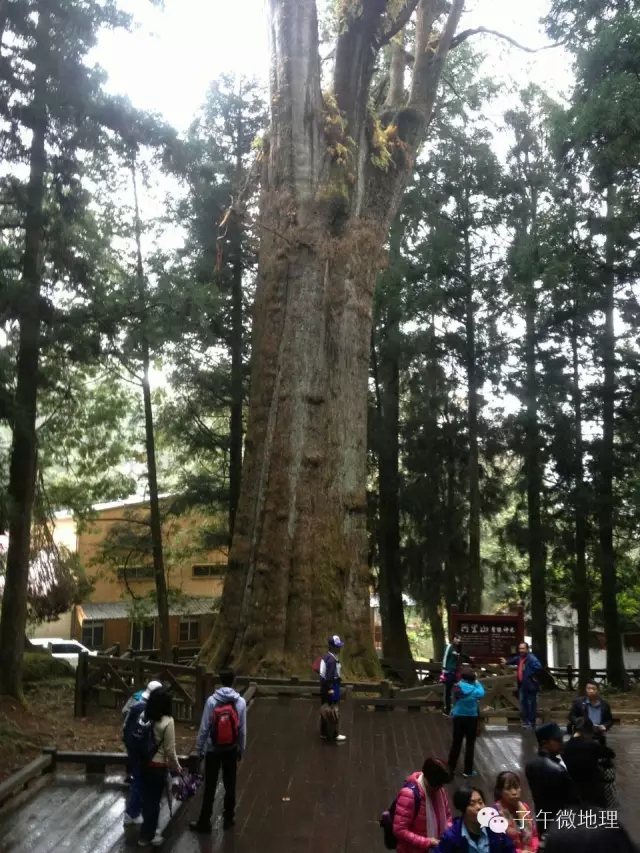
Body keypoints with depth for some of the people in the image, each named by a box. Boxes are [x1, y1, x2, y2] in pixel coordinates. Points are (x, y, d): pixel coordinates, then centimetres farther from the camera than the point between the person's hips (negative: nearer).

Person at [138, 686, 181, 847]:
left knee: (147, 798, 19)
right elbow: (170, 750, -14)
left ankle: (148, 830, 34)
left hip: (143, 764, 5)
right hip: (158, 766, -5)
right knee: (154, 800, 10)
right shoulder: (167, 721, -20)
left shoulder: (143, 716, -4)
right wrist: (177, 767, 1)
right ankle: (147, 836, 21)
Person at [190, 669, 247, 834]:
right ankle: (228, 818, 26)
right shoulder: (240, 702, -9)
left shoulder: (211, 701, -14)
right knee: (230, 785, 15)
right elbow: (242, 730, -3)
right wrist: (241, 749, 10)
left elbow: (204, 728, -10)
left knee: (210, 787, 7)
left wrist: (199, 748, 1)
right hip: (231, 749, 2)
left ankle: (204, 822, 13)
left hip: (213, 749, -1)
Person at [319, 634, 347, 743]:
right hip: (332, 686, -10)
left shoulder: (326, 656, 10)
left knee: (325, 710, 17)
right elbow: (329, 676, -25)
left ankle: (324, 733, 26)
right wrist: (330, 689, -24)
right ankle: (334, 735, 6)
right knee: (333, 711, -1)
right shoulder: (332, 660, -22)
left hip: (325, 686, 10)